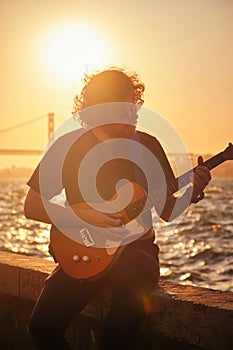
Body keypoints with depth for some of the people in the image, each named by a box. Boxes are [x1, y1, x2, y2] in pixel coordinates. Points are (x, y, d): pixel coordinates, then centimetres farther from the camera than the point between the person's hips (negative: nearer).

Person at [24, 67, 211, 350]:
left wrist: (191, 193, -12)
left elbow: (167, 212, 8)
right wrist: (84, 216, -15)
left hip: (136, 247, 1)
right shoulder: (68, 146, -3)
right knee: (44, 326, -22)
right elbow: (31, 206, -2)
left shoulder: (147, 145, 3)